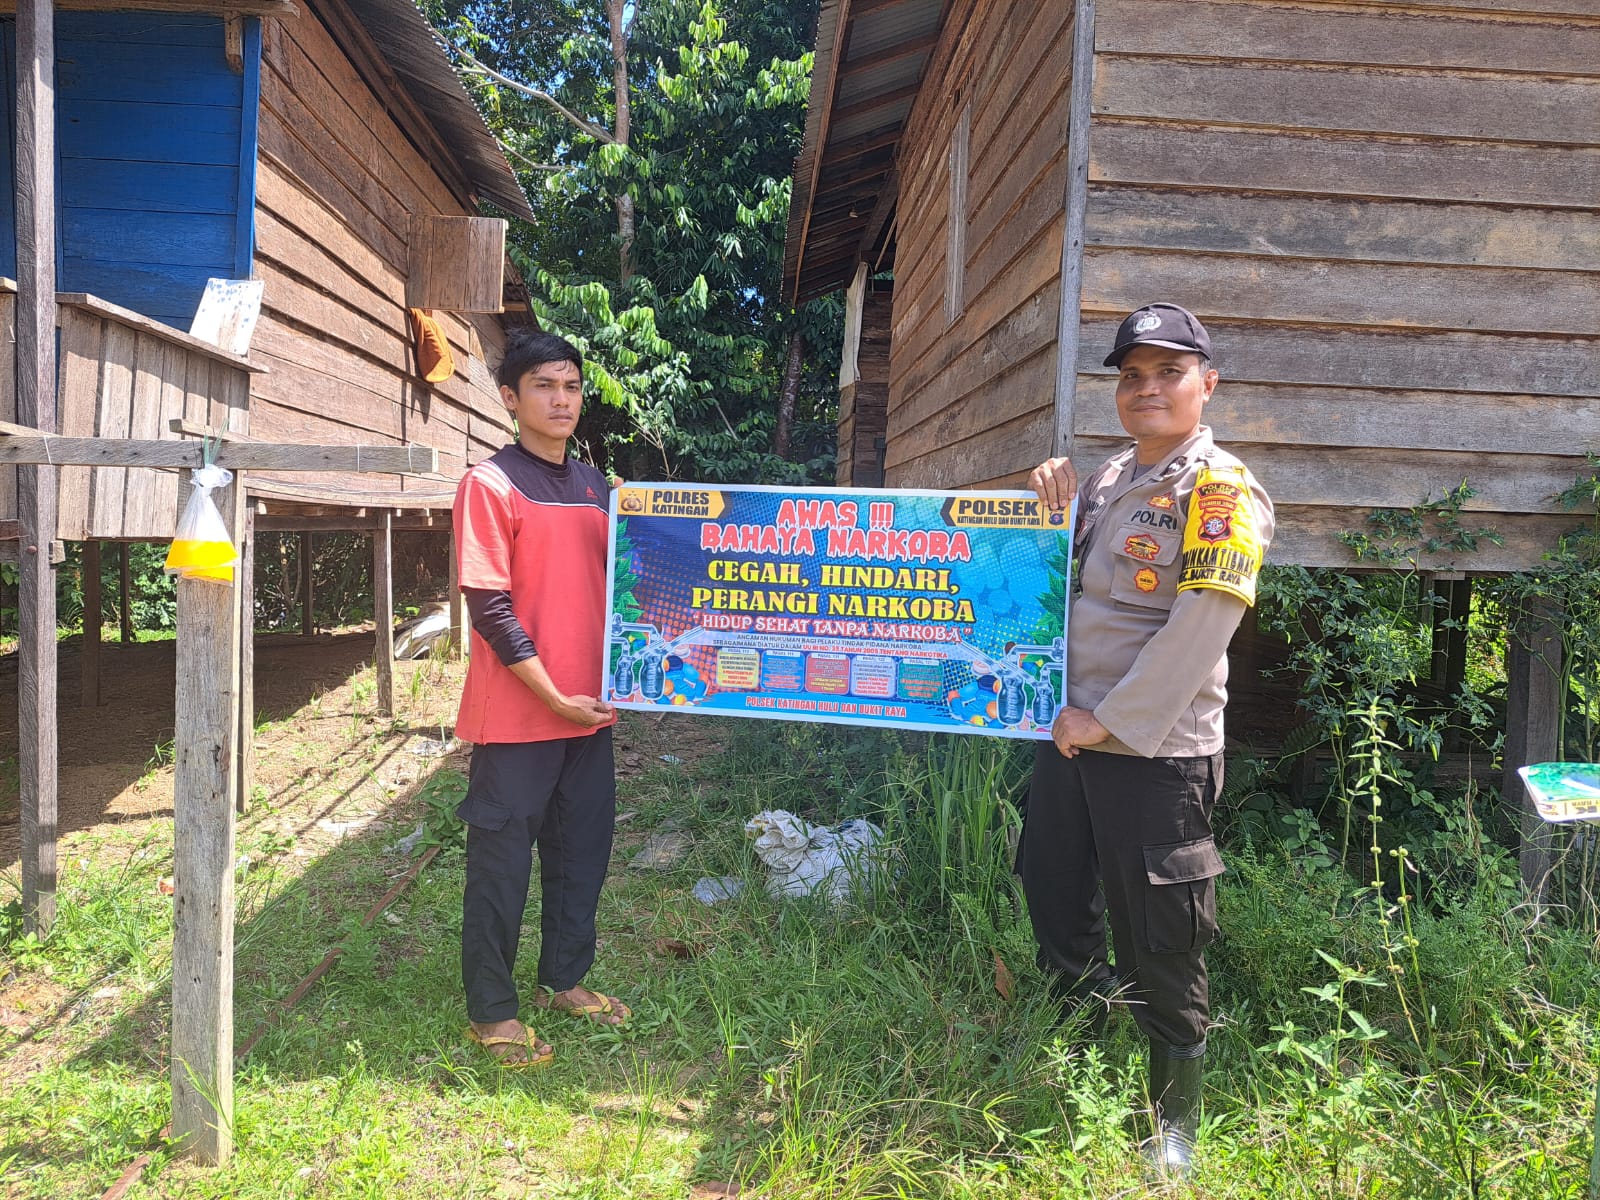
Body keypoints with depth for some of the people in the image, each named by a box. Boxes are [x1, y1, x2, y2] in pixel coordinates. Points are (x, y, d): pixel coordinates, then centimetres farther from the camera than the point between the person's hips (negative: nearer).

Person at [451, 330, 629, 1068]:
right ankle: (490, 1012, 19)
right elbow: (489, 607, -14)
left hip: (588, 708, 7)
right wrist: (553, 695, -16)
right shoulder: (490, 484, -9)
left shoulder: (594, 485, 12)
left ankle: (565, 980, 34)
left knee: (583, 848, 16)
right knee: (502, 861, 4)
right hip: (516, 715, -7)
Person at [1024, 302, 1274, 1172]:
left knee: (1159, 951, 5)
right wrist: (1051, 502, 6)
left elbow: (1198, 632, -19)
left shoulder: (1223, 492, -11)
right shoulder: (1107, 478, 11)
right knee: (1057, 912, 19)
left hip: (1154, 751, -7)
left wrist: (1109, 721, -16)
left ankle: (1175, 1130, 25)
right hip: (1071, 734, 8)